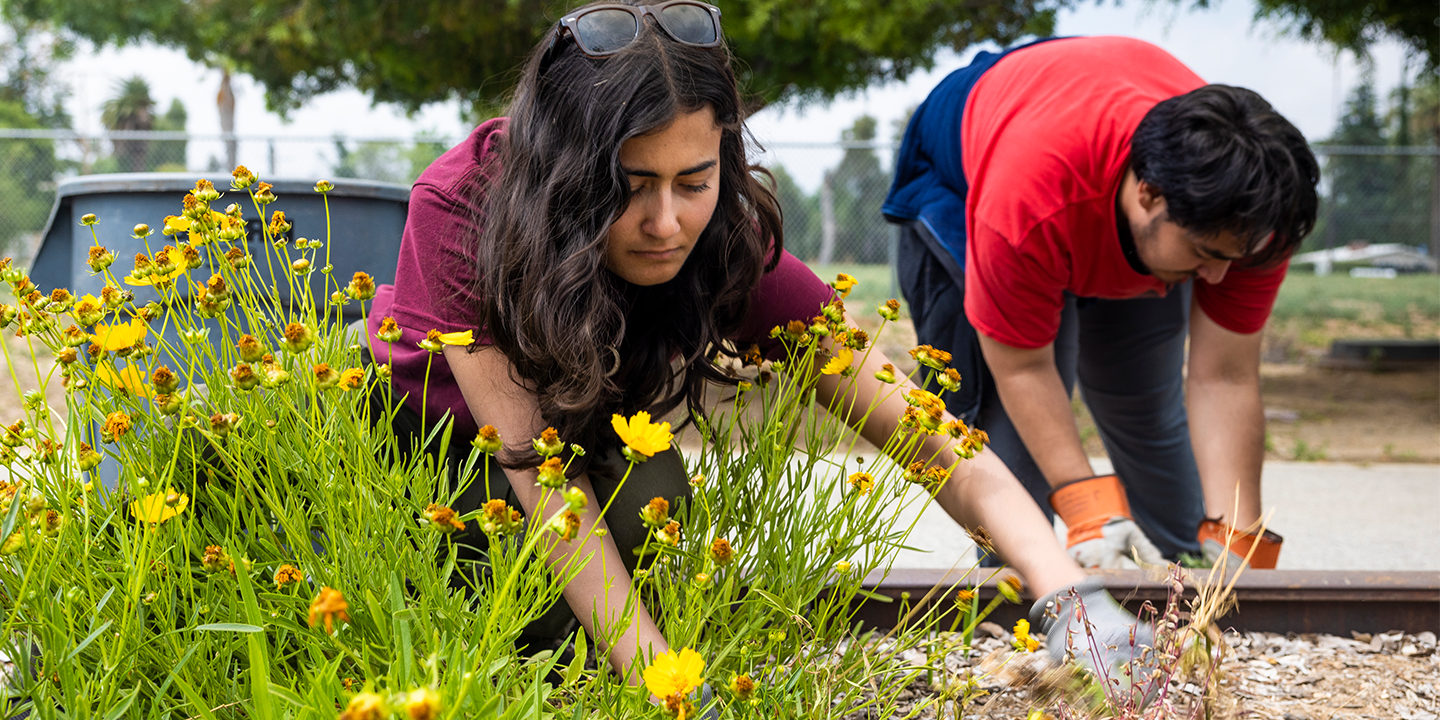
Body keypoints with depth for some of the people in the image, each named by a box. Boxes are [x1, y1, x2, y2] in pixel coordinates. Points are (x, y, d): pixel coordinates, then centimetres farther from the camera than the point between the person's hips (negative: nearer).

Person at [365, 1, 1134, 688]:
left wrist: (1068, 595, -48)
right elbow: (539, 475, -39)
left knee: (643, 496, -30)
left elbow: (932, 441, -31)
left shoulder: (732, 250, -29)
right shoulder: (460, 208, -37)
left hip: (585, 430, 1)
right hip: (416, 427, -1)